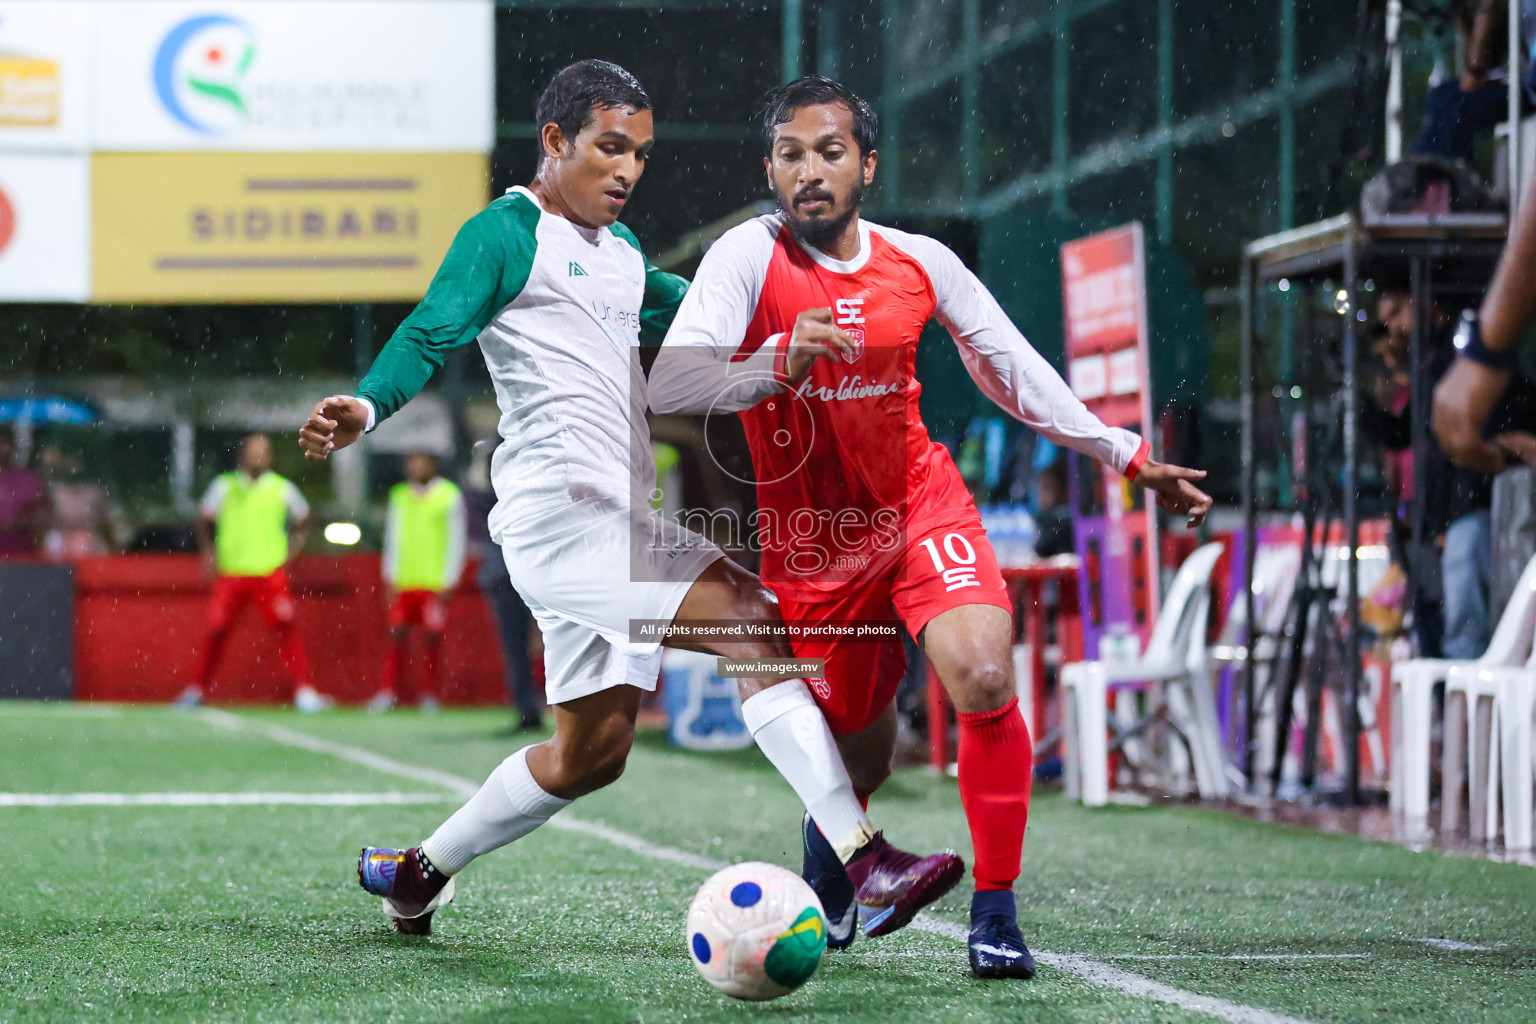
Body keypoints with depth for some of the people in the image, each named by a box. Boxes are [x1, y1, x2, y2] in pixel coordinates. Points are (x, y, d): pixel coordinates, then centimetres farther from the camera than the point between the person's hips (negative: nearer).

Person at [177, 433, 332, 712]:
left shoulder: (282, 488, 4)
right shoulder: (224, 486, 5)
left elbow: (303, 520, 19)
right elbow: (204, 520, 17)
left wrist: (289, 552, 8)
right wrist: (209, 554, 5)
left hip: (270, 572, -1)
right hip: (230, 572, 1)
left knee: (286, 628, -13)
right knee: (217, 631, 3)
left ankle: (305, 692, -14)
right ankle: (197, 690, 20)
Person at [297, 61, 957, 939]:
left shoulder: (620, 248, 22)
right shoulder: (508, 233, -3)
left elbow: (676, 307, 39)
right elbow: (431, 334, -14)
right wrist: (364, 409, -32)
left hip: (615, 522, 10)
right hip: (558, 512, -10)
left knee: (592, 752, 15)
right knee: (754, 621, -23)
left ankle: (417, 871, 32)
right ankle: (867, 865, -29)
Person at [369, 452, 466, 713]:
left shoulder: (450, 496, 2)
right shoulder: (399, 495, 12)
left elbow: (456, 541, 1)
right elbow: (392, 538, 15)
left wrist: (448, 582, -4)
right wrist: (390, 578, 8)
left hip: (435, 582, -3)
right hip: (403, 582, 3)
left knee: (433, 638, -2)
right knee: (397, 636, -2)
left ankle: (428, 695, 6)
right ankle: (386, 693, 0)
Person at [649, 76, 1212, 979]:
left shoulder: (920, 264, -6)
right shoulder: (750, 257, -17)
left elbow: (1015, 370, 8)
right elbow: (669, 383, -30)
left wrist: (1130, 458, 9)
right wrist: (781, 364, -48)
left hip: (920, 507, 1)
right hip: (810, 538, -1)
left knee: (985, 678, -23)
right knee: (859, 749, 12)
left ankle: (996, 910, -9)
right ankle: (832, 841, 51)